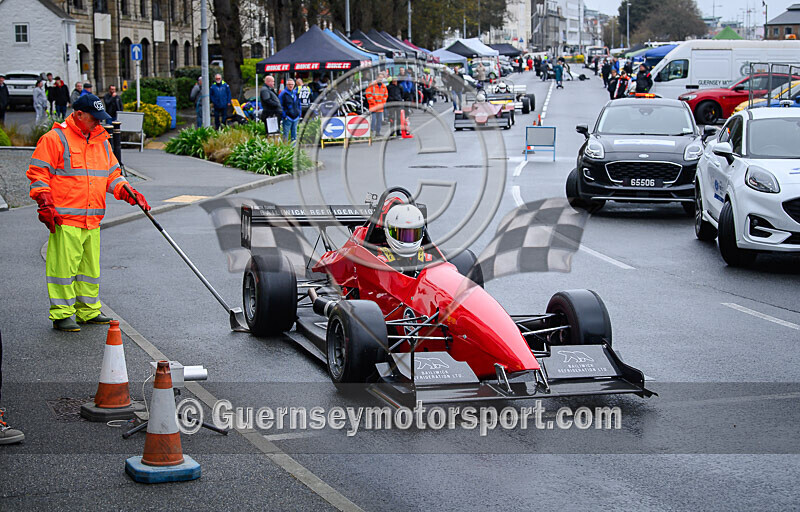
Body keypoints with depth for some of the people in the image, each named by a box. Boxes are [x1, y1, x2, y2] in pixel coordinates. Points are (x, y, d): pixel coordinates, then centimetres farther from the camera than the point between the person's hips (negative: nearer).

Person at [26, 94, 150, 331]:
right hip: (65, 221, -7)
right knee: (64, 266, -6)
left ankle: (88, 311, 22)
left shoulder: (101, 141, 16)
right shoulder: (55, 139, -5)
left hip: (93, 221, 7)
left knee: (91, 266, 12)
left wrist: (128, 193, 5)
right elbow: (38, 173, -6)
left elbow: (112, 174, 22)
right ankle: (61, 314, 2)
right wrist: (45, 204, -14)